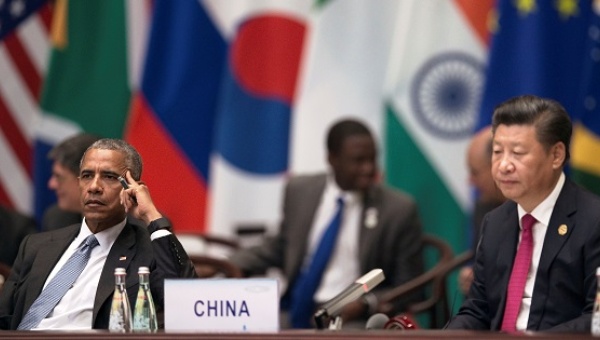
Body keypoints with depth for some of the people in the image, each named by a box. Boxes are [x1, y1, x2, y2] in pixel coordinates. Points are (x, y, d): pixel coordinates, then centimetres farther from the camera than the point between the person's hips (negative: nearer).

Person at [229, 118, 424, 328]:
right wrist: (229, 265, 6)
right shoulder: (300, 190, 6)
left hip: (350, 317, -4)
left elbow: (408, 288, 3)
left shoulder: (399, 209, -3)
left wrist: (366, 303, -15)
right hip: (293, 313, 4)